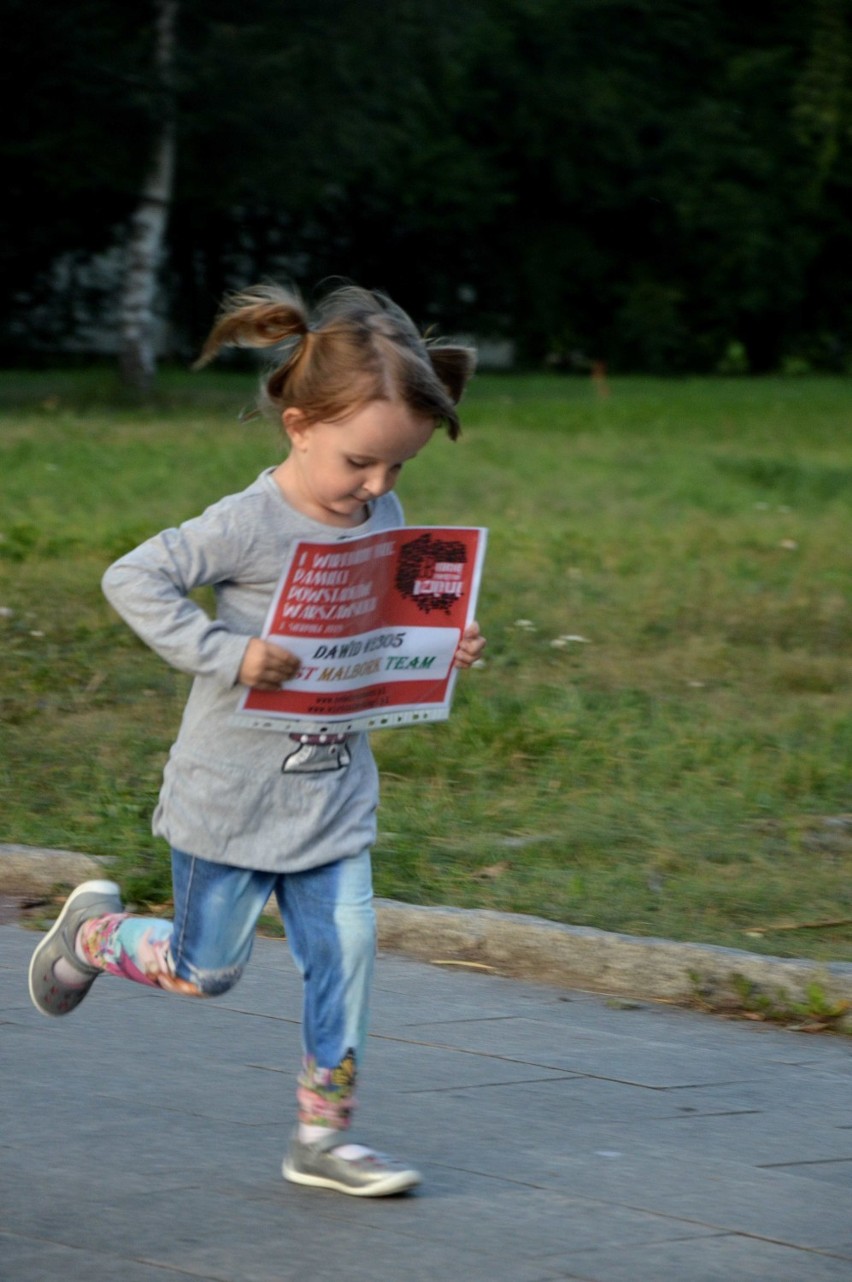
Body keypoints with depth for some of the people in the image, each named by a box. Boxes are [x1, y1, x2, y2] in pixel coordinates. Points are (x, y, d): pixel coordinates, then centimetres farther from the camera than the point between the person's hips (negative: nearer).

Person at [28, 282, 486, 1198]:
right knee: (204, 972, 8)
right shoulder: (250, 525, -21)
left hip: (333, 795, 5)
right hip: (232, 799, -5)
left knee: (345, 953, -1)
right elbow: (131, 580, -24)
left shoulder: (384, 522, 0)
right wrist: (226, 655, -31)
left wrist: (444, 650, -7)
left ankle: (323, 1133, 10)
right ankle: (96, 930, 38)